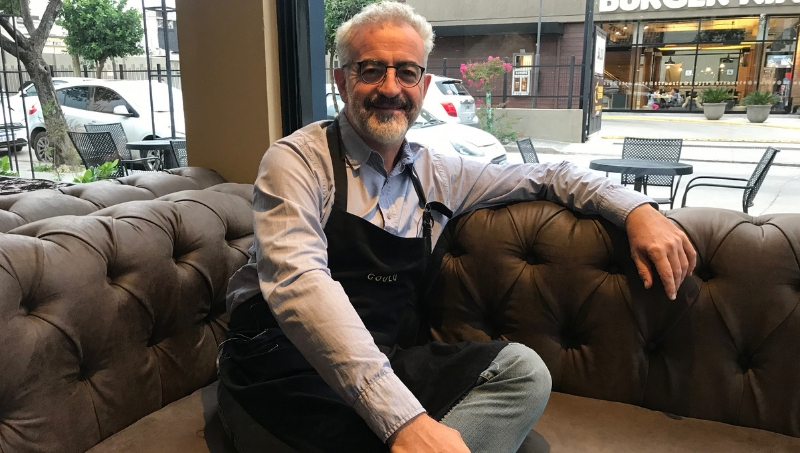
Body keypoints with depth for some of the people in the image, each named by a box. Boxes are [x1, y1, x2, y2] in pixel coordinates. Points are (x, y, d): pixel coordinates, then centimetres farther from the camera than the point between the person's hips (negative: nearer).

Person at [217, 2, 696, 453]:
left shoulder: (435, 174, 8)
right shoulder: (298, 161, -9)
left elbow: (543, 175, 19)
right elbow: (298, 281, -25)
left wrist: (636, 207, 1)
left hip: (384, 359, 6)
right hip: (287, 363, -6)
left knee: (523, 370, -19)